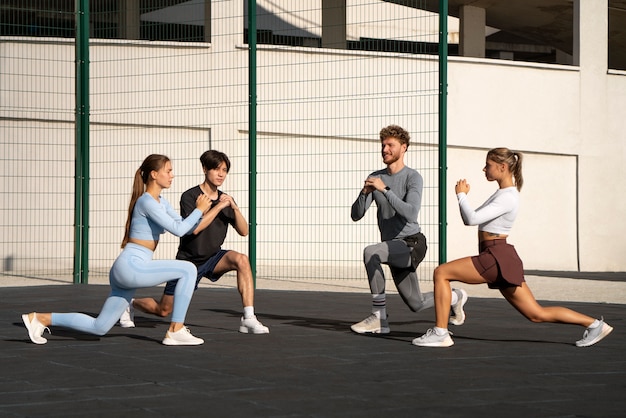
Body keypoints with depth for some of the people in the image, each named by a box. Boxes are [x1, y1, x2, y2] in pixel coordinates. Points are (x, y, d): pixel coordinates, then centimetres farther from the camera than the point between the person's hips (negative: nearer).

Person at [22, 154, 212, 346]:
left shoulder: (161, 202, 17)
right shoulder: (146, 202, -12)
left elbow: (183, 226, 17)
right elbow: (178, 229, -18)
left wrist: (199, 211, 1)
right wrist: (199, 210, -10)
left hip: (126, 271, 10)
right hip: (131, 266, -10)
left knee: (99, 327, 11)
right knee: (188, 269, -15)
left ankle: (41, 318, 15)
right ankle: (176, 331, -12)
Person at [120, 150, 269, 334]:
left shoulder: (225, 200, 1)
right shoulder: (190, 196, -15)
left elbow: (244, 231, -4)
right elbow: (195, 227, -29)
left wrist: (234, 207, -19)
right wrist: (219, 206, -28)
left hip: (213, 258, 3)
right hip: (189, 261, -3)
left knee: (242, 260, -29)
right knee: (163, 310, 6)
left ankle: (248, 319, -29)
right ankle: (132, 304, 41)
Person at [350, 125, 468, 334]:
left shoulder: (413, 178, -12)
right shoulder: (375, 178, 4)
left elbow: (411, 214, -28)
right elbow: (356, 215, -2)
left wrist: (384, 190, -34)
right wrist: (364, 193, -22)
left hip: (411, 244, -7)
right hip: (394, 248, 7)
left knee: (370, 253, -33)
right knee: (416, 305, 15)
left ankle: (379, 317, -26)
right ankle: (455, 297, 45)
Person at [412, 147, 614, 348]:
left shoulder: (507, 198, -12)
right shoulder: (503, 193, 18)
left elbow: (472, 219, -23)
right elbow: (469, 219, 20)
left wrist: (461, 195, -9)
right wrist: (463, 195, 4)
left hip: (497, 258, -10)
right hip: (499, 258, 10)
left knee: (441, 273, -8)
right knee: (537, 314, 9)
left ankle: (440, 333, -9)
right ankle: (594, 324, 10)